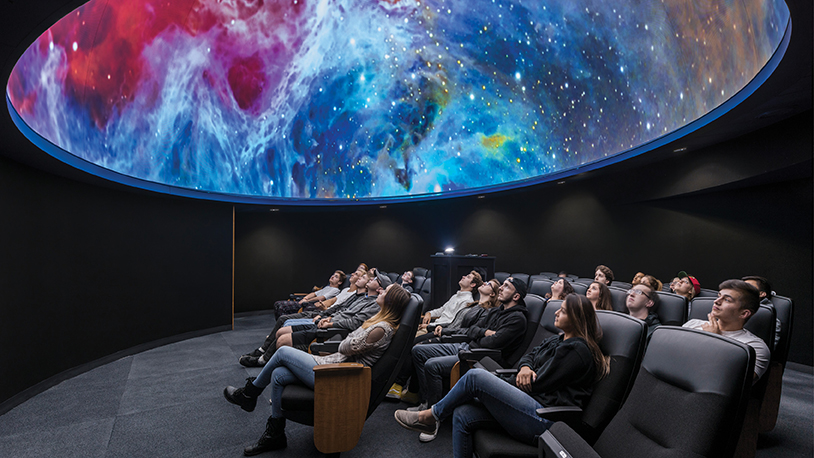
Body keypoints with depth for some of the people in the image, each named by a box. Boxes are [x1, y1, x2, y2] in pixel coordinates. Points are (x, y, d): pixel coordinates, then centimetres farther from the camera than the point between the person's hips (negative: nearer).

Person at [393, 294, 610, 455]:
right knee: (462, 415, -8)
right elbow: (529, 355, 25)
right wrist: (525, 367, 0)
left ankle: (431, 416, 2)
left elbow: (537, 385, -12)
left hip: (543, 420, -9)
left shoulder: (577, 349, -11)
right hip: (533, 407, 9)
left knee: (475, 376, -18)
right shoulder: (556, 340, 19)